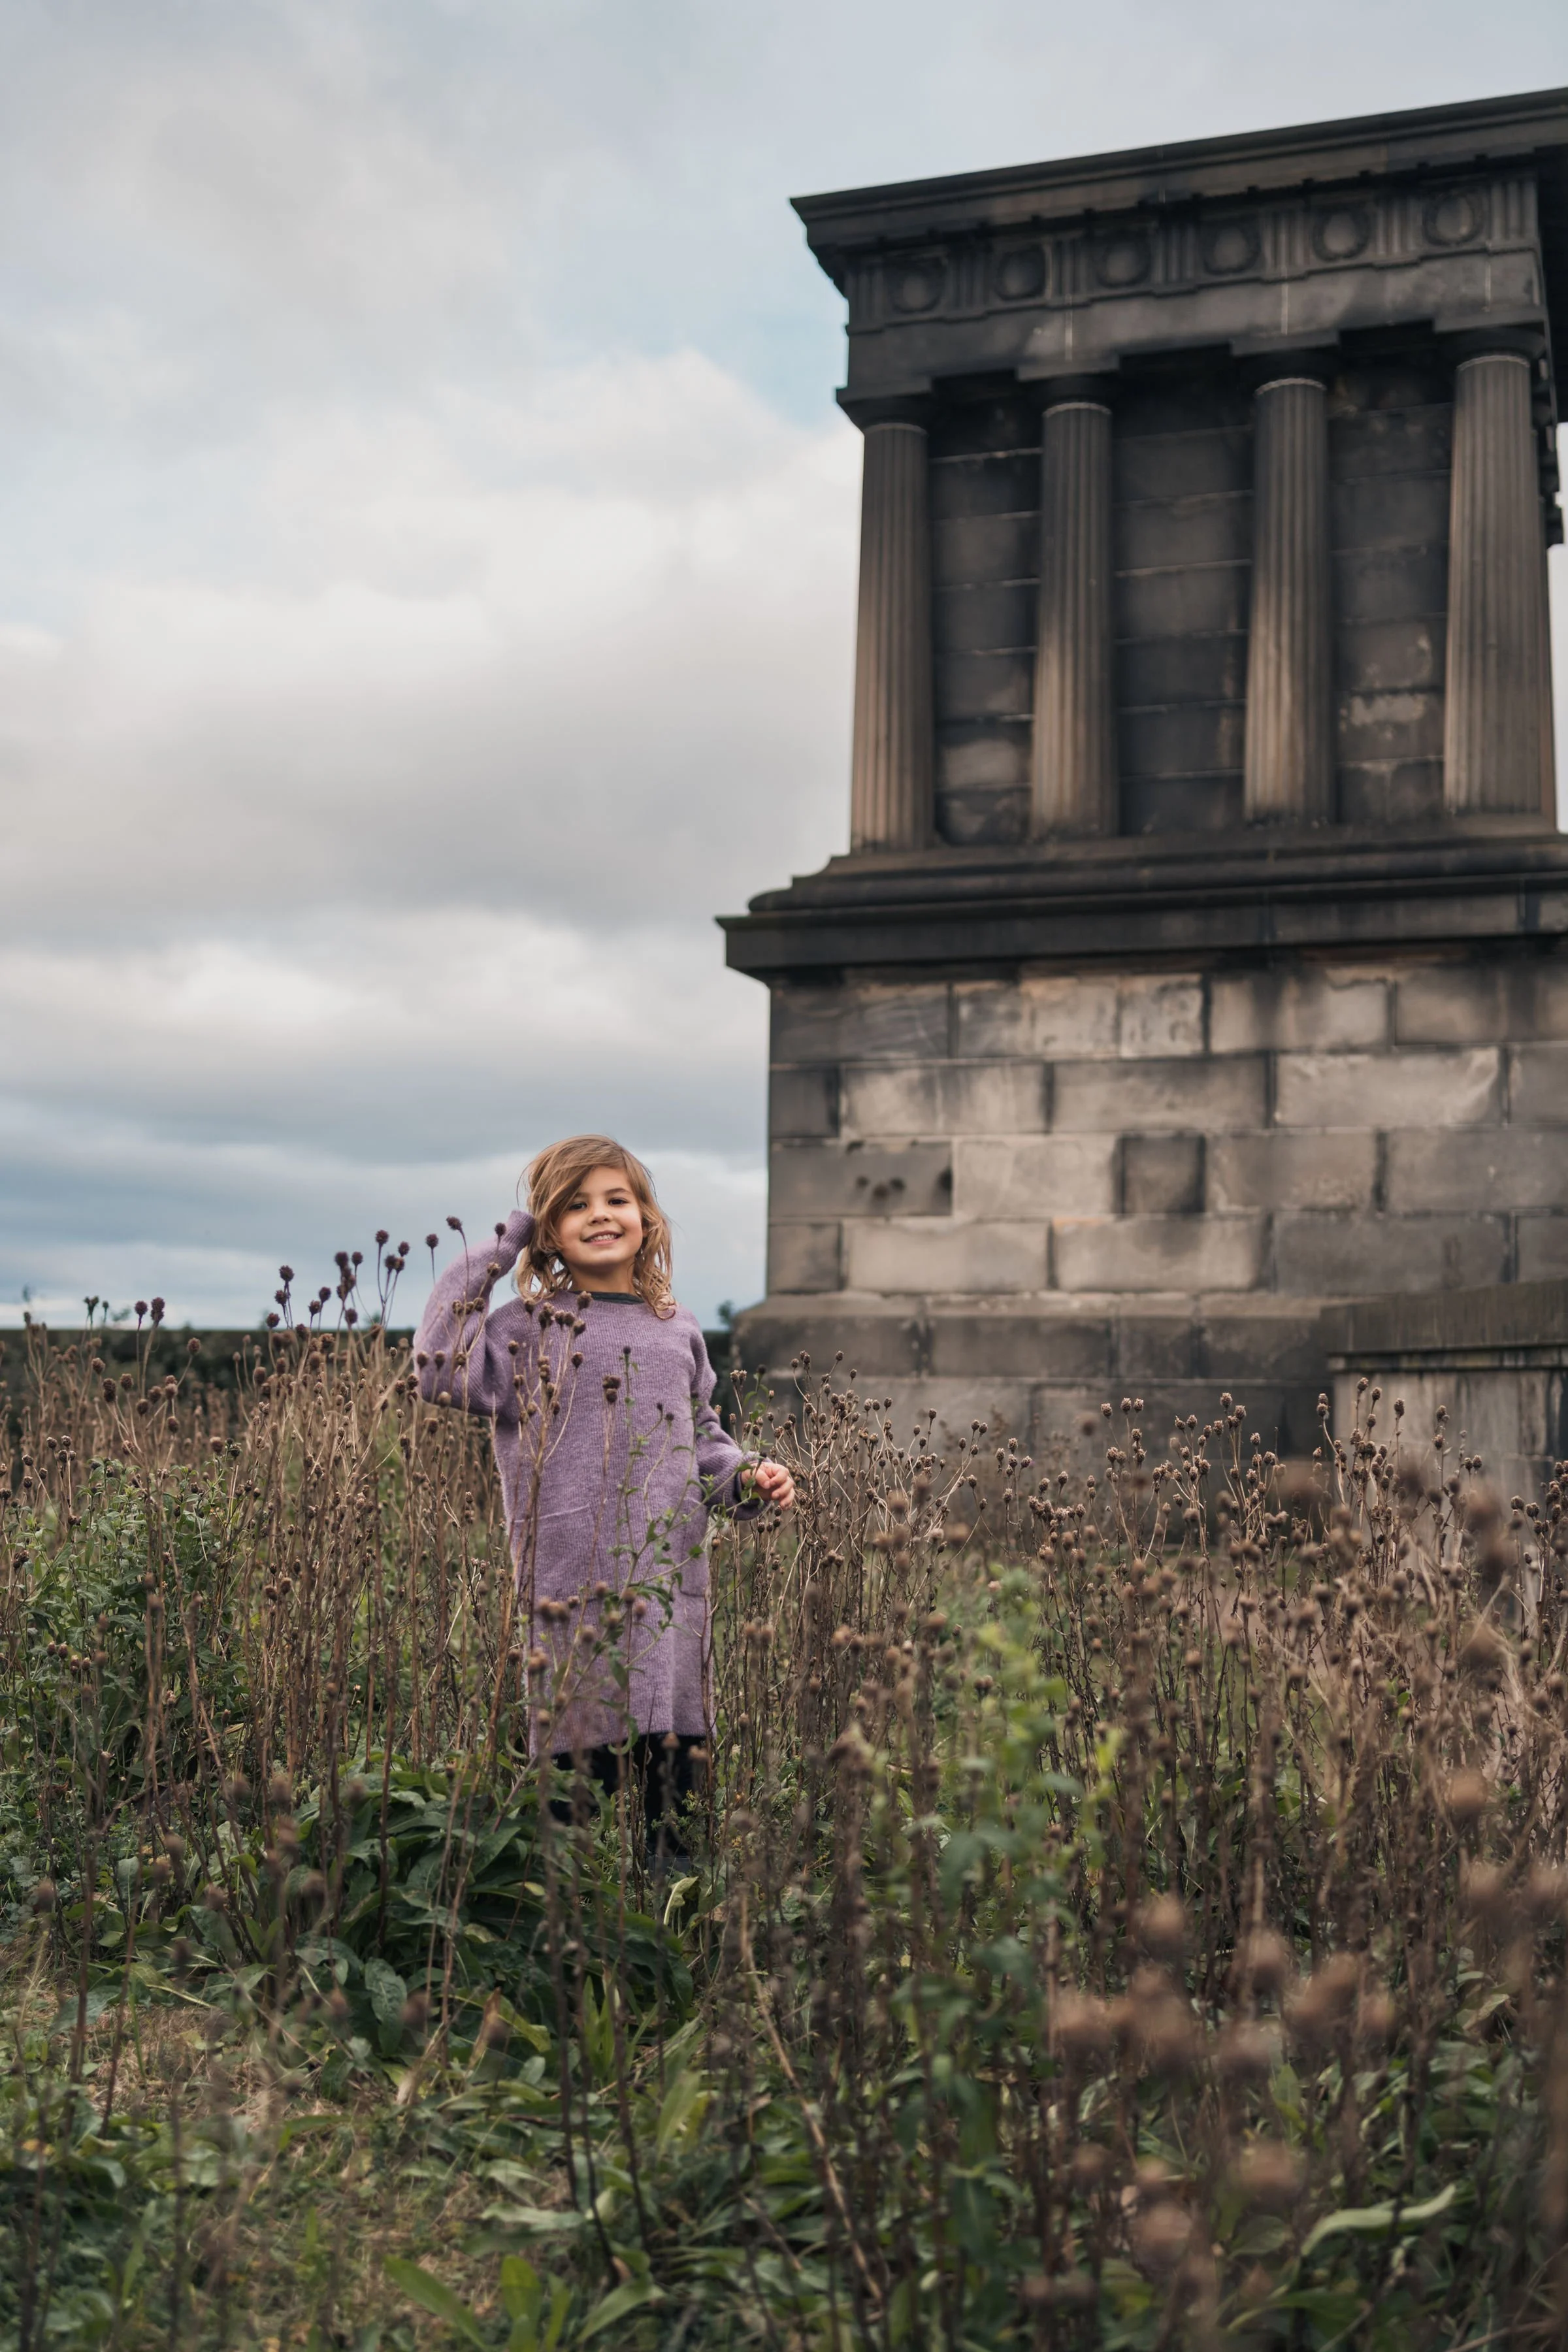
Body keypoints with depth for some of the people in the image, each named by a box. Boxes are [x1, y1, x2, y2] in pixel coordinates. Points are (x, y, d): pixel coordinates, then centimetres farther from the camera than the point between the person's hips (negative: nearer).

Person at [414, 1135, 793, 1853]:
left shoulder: (678, 1332, 17)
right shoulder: (532, 1330, 2)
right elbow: (441, 1372, -14)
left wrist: (747, 1476, 5)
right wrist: (487, 1261, -7)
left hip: (674, 1583, 4)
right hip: (577, 1592, -4)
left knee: (676, 1780, 7)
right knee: (584, 1764, -5)